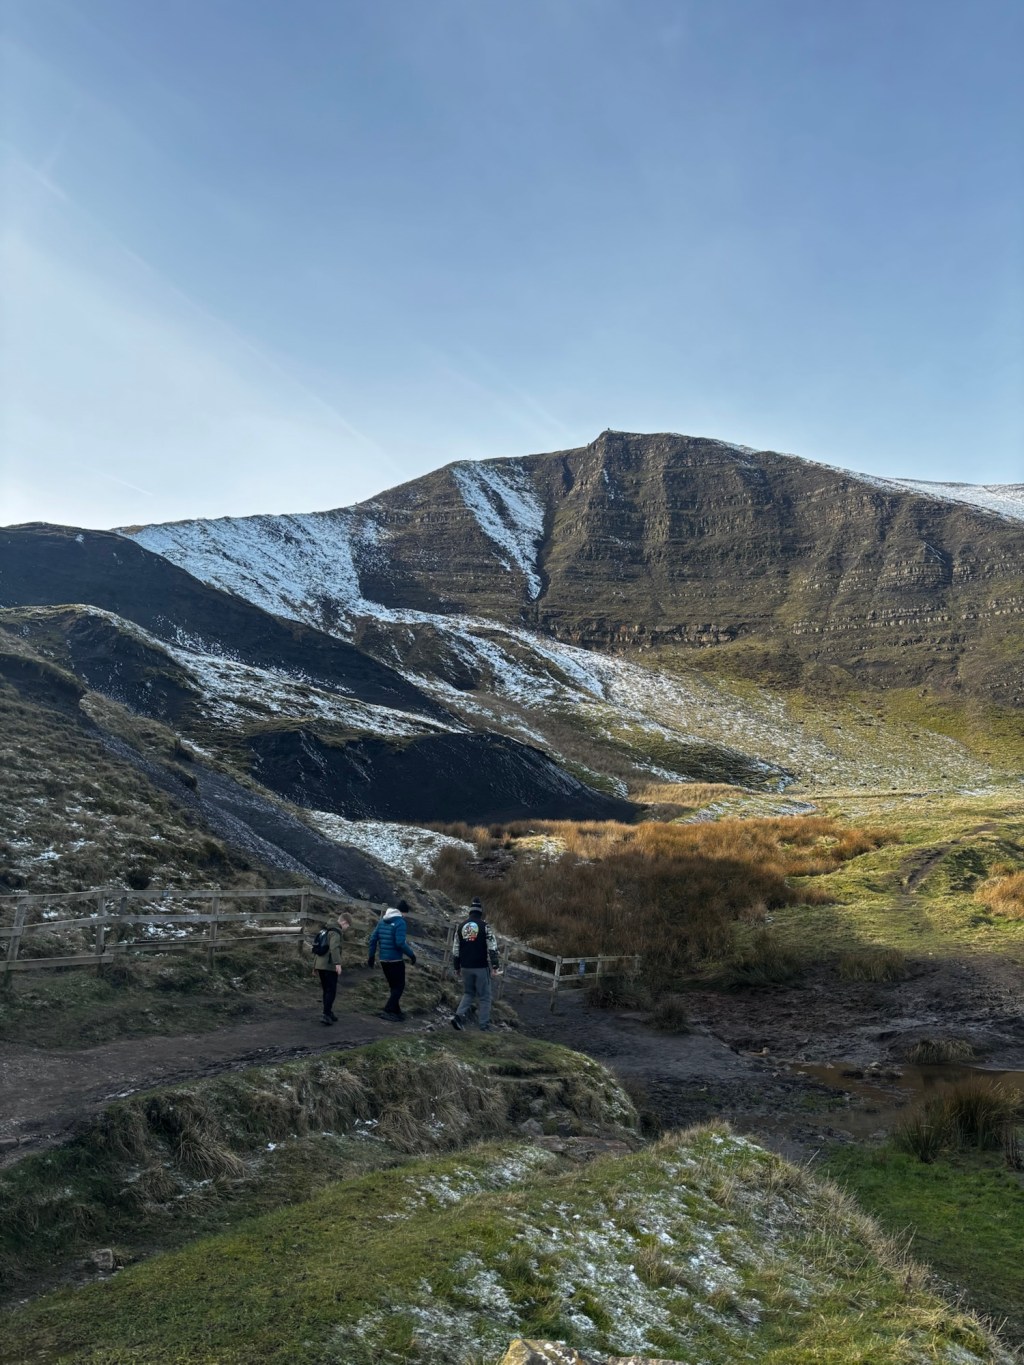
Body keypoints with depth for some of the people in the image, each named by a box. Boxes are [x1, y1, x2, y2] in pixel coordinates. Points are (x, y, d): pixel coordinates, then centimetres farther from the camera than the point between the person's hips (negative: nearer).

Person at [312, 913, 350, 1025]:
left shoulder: (327, 931, 21)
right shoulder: (336, 932, -9)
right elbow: (334, 948, -25)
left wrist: (315, 966, 30)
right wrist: (338, 963, -34)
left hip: (320, 965, 9)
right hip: (329, 966, -9)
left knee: (326, 990, 15)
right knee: (331, 991, -6)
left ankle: (329, 1013, 21)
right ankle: (326, 1015, -11)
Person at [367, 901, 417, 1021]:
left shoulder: (382, 920, 8)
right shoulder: (400, 922, -14)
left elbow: (373, 939, 9)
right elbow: (400, 943, -22)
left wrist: (371, 956, 16)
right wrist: (411, 954, -11)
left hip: (384, 960, 7)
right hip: (396, 960, -7)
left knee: (394, 986, 18)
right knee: (399, 986, 2)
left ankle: (396, 1011, 22)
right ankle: (389, 1010, -9)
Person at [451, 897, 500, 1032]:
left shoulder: (461, 926, 7)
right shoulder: (485, 926, -7)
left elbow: (456, 949, 12)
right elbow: (492, 947, -12)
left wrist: (456, 967, 19)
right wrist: (495, 964, -8)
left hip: (466, 967, 4)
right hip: (481, 967, -4)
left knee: (468, 993, 19)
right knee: (484, 996, 6)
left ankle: (459, 1015, -3)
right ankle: (484, 1026, 5)